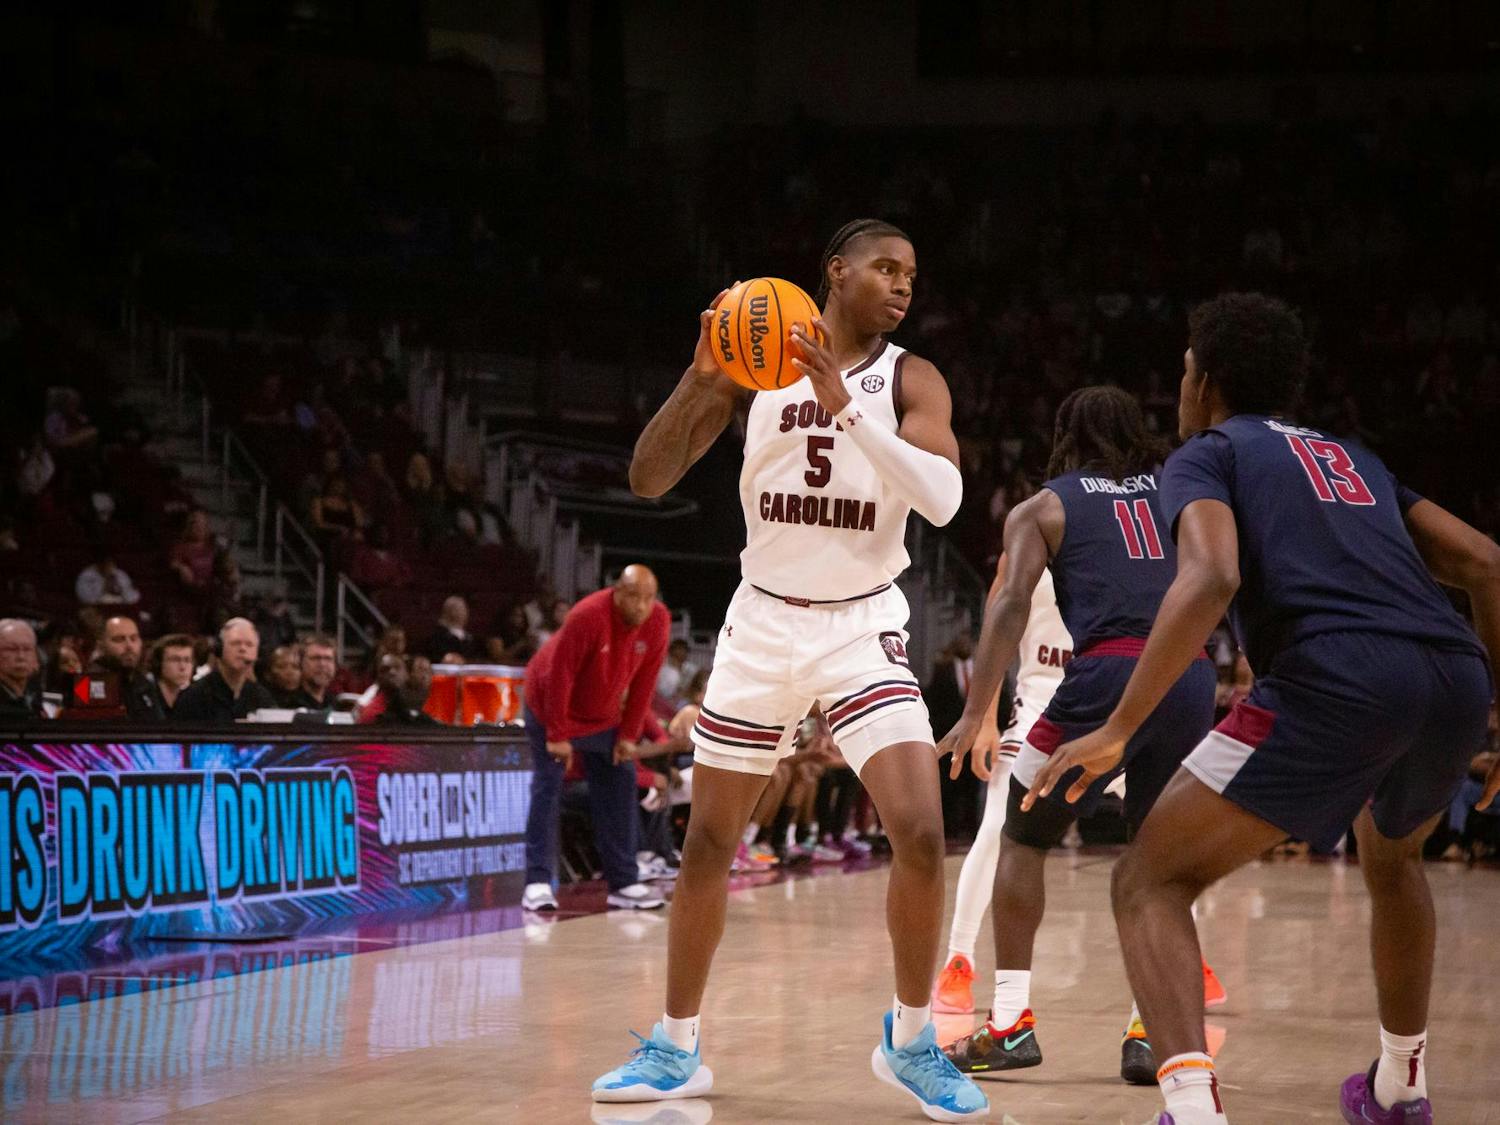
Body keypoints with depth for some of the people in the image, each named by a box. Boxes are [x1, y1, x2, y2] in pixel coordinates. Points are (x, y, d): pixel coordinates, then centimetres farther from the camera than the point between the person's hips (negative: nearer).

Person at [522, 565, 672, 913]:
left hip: (604, 715, 5)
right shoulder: (588, 616, -31)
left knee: (620, 789, 1)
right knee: (547, 788, -11)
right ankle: (538, 883, -11)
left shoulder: (658, 621, -15)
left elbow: (644, 681, -6)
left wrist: (629, 735, -5)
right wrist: (557, 736, -23)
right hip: (551, 708, -5)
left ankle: (624, 883, 6)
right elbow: (559, 676, -26)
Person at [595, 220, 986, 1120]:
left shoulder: (911, 381, -5)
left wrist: (844, 405, -30)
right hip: (764, 624, 1)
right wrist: (700, 379, -21)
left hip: (863, 629, -1)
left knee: (922, 833, -16)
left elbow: (943, 498, -22)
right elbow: (649, 480, -6)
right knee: (709, 844, 5)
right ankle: (676, 1048, 20)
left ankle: (911, 1040, 3)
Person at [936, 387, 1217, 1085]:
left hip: (1107, 671, -3)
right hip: (1192, 678, 3)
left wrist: (974, 714, -4)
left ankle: (1011, 1023, 9)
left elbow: (1012, 601, 1)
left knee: (1022, 838, 15)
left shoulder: (1041, 508, 15)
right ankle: (1150, 1030, 7)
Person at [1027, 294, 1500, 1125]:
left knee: (1150, 880, 3)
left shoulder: (1206, 455, 14)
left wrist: (1118, 731, -9)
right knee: (1390, 856, 38)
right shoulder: (1352, 458, 33)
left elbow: (1210, 579, -7)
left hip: (1337, 681, -6)